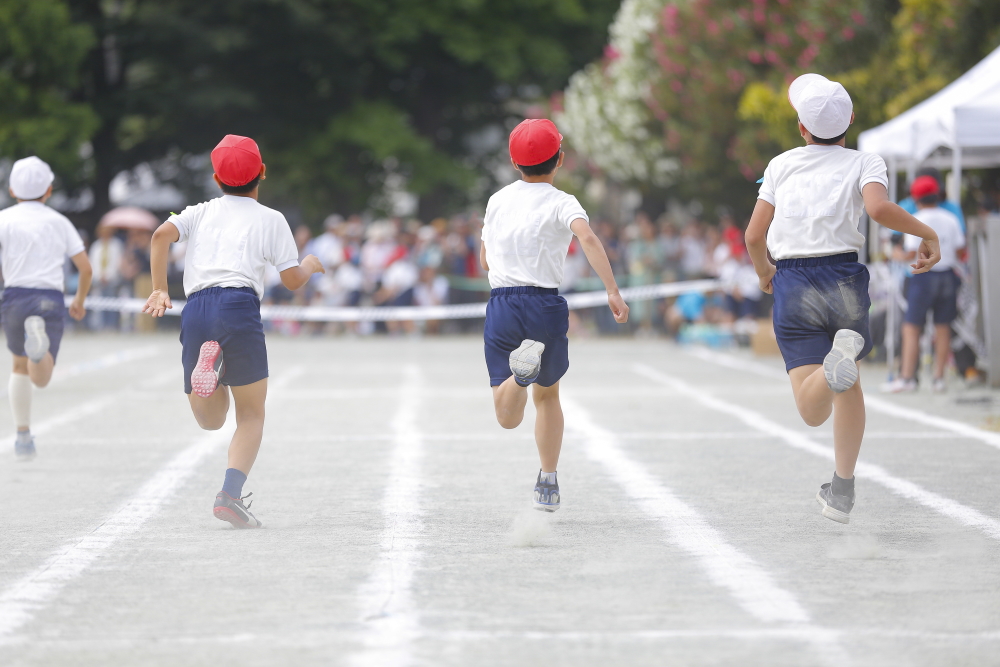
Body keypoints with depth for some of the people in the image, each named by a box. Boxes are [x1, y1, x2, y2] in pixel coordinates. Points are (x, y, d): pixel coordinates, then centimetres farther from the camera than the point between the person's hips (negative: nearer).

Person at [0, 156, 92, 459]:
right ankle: (39, 340, -44)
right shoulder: (59, 222, 13)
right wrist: (79, 301, 24)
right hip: (51, 300, -1)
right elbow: (86, 268, 8)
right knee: (40, 379, -11)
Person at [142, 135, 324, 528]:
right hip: (238, 304, -3)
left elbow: (162, 235, 4)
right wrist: (310, 265, 35)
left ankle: (207, 364, -25)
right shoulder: (270, 219, 15)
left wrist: (159, 290, 5)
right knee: (252, 414, 9)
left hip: (195, 310, 3)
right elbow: (293, 280, 13)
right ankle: (231, 493, -13)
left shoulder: (200, 213, 23)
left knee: (211, 421, 10)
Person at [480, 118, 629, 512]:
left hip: (501, 306, 1)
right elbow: (587, 236, -22)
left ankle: (522, 369, -34)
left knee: (508, 417, -4)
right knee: (547, 395, 22)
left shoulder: (497, 201, 11)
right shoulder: (560, 203, -1)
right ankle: (547, 482, 21)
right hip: (546, 307, -1)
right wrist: (612, 291, -26)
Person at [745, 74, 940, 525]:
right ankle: (843, 494, 23)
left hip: (793, 285, 0)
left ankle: (839, 359, -40)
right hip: (845, 279, 0)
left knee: (813, 412, -8)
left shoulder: (781, 165, 10)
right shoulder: (864, 164, 3)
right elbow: (879, 208, -18)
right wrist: (926, 233, -4)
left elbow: (754, 236, 10)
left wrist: (763, 270, 30)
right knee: (849, 385, 25)